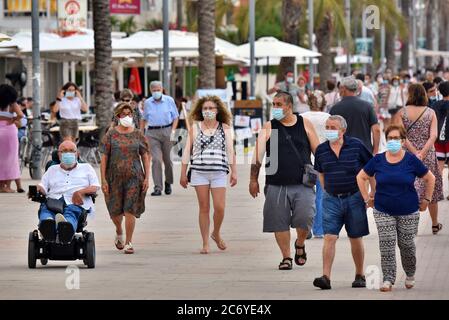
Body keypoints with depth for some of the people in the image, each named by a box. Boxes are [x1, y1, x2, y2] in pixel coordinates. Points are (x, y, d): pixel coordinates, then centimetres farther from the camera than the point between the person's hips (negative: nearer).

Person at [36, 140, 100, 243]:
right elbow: (43, 187, 21)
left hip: (75, 203, -2)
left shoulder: (86, 168, 29)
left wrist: (80, 192, -7)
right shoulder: (52, 170, 34)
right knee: (45, 209, -37)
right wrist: (37, 189, -6)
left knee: (71, 212, -41)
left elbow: (95, 187, 15)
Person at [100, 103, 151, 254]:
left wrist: (147, 177, 0)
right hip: (114, 177, 0)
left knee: (130, 210, -6)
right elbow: (104, 157, 0)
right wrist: (103, 179, -6)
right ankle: (119, 233, 39)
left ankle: (128, 242, 2)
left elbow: (145, 156, 7)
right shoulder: (111, 134, 1)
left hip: (134, 176, 0)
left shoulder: (138, 134, 5)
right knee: (115, 210, 8)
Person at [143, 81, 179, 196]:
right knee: (156, 159, -11)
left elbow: (175, 117, 8)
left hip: (167, 130, 0)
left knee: (167, 159, 8)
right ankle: (157, 187, -13)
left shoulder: (169, 100, 4)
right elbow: (144, 119, 18)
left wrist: (173, 130, -4)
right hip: (152, 133, 0)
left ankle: (168, 183, 30)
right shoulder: (147, 103, 8)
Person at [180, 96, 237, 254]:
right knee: (204, 208, 2)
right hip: (199, 172, 0)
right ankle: (205, 243, 8)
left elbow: (230, 151, 7)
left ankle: (216, 234, 21)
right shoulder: (195, 128, 6)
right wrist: (183, 174, 5)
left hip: (219, 172, 0)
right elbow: (187, 151, 8)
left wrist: (234, 172, 3)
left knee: (220, 207, -7)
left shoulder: (224, 128, 7)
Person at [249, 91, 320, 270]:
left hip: (302, 183, 0)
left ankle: (300, 244, 20)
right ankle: (286, 257, 15)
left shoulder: (305, 124, 6)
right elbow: (258, 155, -2)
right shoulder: (269, 127, 4)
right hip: (276, 185, 1)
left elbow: (318, 151, 10)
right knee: (280, 223, 0)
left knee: (305, 218, -10)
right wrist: (254, 179, -10)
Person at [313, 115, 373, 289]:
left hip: (354, 198, -2)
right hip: (331, 200, 2)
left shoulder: (356, 145, -6)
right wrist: (326, 191, 11)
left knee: (356, 239, 7)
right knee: (329, 237, -9)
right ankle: (326, 277, -14)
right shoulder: (321, 150, 3)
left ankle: (360, 275, 21)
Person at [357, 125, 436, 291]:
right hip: (383, 212, 1)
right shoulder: (378, 160, -1)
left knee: (406, 245, 7)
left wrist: (426, 200, 6)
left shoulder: (411, 160, -5)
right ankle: (388, 279, -3)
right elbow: (361, 177, 11)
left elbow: (430, 179, 6)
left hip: (408, 212, -1)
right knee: (386, 246, -7)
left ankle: (410, 275, 29)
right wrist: (367, 199, 8)